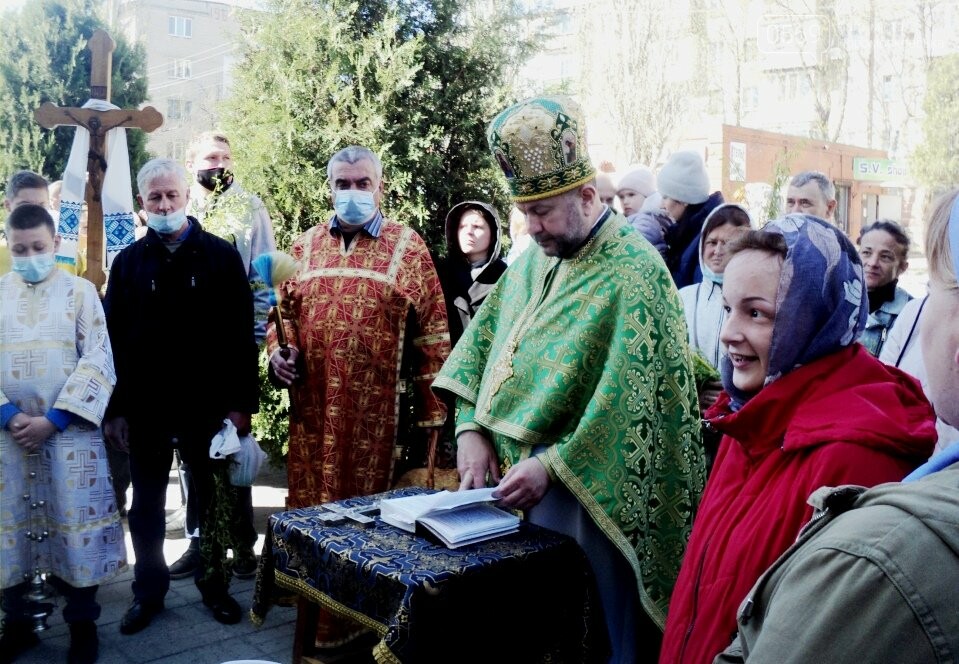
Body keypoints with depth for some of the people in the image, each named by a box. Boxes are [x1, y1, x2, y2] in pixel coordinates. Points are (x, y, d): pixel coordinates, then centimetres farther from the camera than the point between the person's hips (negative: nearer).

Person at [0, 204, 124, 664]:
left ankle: (82, 623, 18)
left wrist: (53, 419, -13)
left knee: (75, 523, 3)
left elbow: (97, 362, -5)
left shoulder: (80, 291, 2)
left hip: (69, 433, -2)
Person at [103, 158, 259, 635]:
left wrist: (241, 402, -9)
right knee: (146, 506, 13)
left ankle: (215, 584, 28)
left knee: (214, 503, 11)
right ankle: (148, 591, 29)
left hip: (208, 407, -1)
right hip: (145, 410, 2)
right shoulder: (128, 262, 5)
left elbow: (241, 334, -4)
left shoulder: (221, 256, -1)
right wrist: (114, 408, 0)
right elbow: (111, 339, 4)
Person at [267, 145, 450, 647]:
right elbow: (283, 310, 19)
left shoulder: (408, 247, 0)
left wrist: (431, 407, -3)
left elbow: (432, 333, -1)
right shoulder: (305, 246, 11)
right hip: (311, 408, 4)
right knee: (308, 504, 12)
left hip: (376, 411, -3)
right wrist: (277, 352, -2)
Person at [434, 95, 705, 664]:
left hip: (583, 488, -7)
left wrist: (551, 466, -23)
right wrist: (472, 428, -3)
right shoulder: (535, 260, 9)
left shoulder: (634, 271, -16)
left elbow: (627, 402, -23)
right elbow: (484, 340, 10)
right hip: (514, 470, 7)